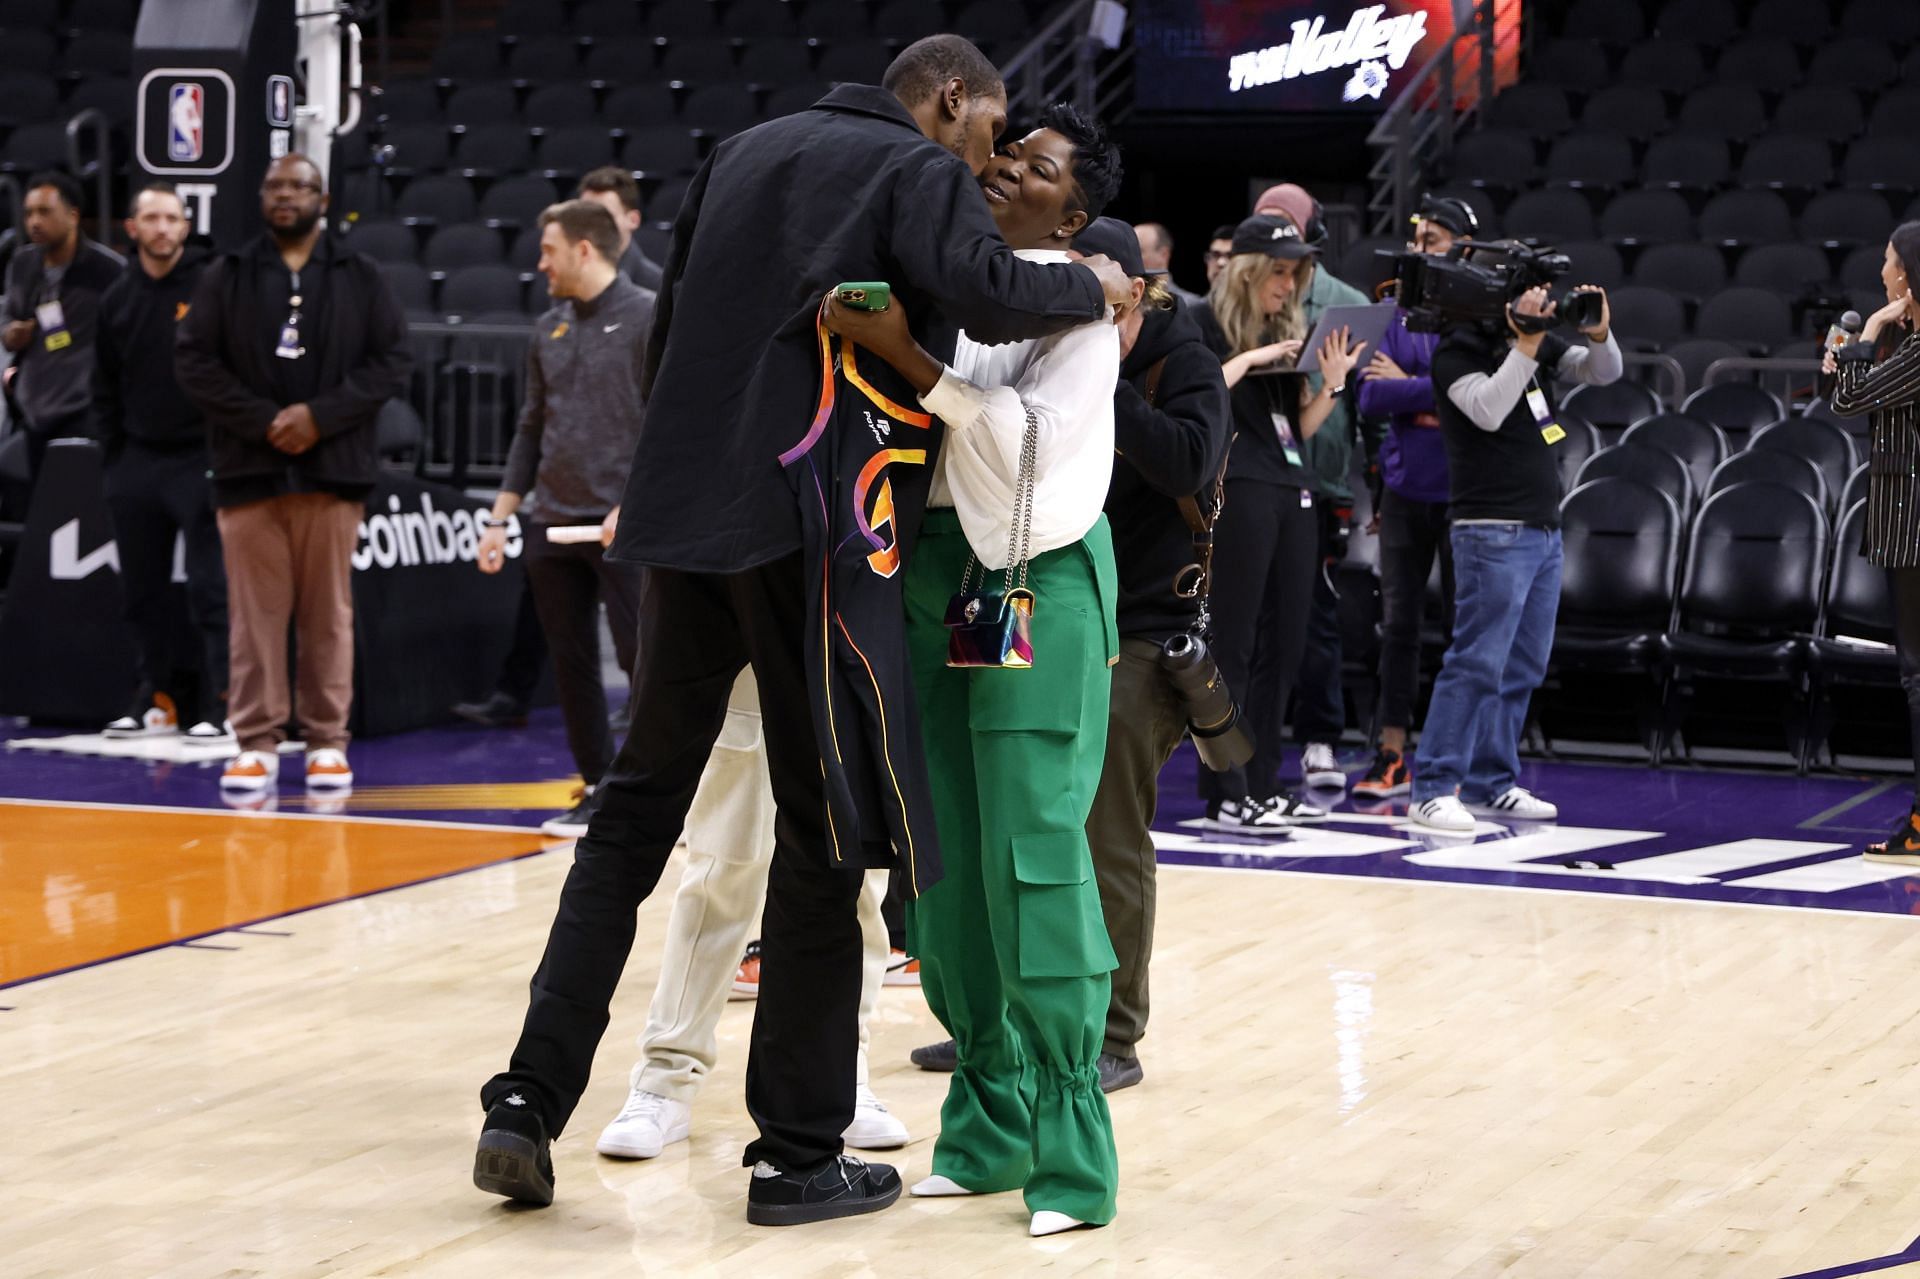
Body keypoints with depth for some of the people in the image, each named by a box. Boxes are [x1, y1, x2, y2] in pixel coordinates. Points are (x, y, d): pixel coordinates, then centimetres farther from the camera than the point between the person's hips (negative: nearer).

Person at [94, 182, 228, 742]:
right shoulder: (117, 299, 10)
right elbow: (105, 386, 16)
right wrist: (112, 453, 9)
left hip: (200, 460, -5)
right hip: (136, 461, 5)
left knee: (210, 589, -6)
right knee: (143, 590, 9)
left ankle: (220, 705, -2)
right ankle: (154, 700, 19)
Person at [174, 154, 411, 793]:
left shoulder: (361, 277, 8)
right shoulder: (227, 276, 8)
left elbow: (393, 361, 2)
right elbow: (193, 361, 2)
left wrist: (319, 415, -10)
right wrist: (262, 421, -10)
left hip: (333, 470, 0)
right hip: (249, 469, 0)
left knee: (329, 612, 2)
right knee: (254, 612, -1)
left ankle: (327, 742, 8)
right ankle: (257, 743, 3)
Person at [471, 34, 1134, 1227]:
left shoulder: (744, 152, 20)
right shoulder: (923, 172, 0)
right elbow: (987, 294, -19)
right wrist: (1091, 286, -1)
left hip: (684, 512, 6)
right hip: (822, 532, -6)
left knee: (638, 805, 13)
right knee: (825, 831, 3)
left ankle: (530, 1102, 6)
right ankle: (799, 1152, 7)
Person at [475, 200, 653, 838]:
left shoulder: (648, 317, -5)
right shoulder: (549, 329, 15)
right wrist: (500, 517, 14)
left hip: (623, 526, -7)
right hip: (552, 523, 7)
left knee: (644, 658, -9)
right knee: (571, 664, 7)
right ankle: (599, 791, 16)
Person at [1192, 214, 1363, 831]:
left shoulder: (1286, 329, 19)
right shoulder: (1208, 324, 0)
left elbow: (1299, 427, 19)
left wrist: (1332, 384, 2)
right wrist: (1249, 359, -16)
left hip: (1292, 491, 7)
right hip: (1236, 493, -7)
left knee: (1282, 642, 7)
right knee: (1232, 643, -5)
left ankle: (1262, 784, 14)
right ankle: (1226, 794, -3)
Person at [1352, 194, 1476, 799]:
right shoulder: (1397, 312, 8)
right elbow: (1369, 397, 2)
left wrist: (1403, 386, -8)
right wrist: (1434, 398, -12)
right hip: (1406, 484, 4)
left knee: (1466, 622, 4)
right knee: (1398, 621, 6)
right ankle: (1393, 755, 12)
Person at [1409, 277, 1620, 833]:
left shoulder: (1534, 340, 12)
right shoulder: (1458, 350, -8)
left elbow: (1604, 372, 12)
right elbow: (1488, 410, -23)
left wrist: (1599, 333, -8)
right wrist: (1527, 344, -24)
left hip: (1543, 529, 8)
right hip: (1493, 531, -8)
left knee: (1523, 667, 11)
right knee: (1478, 662, -12)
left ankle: (1491, 782, 18)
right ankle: (1434, 790, -10)